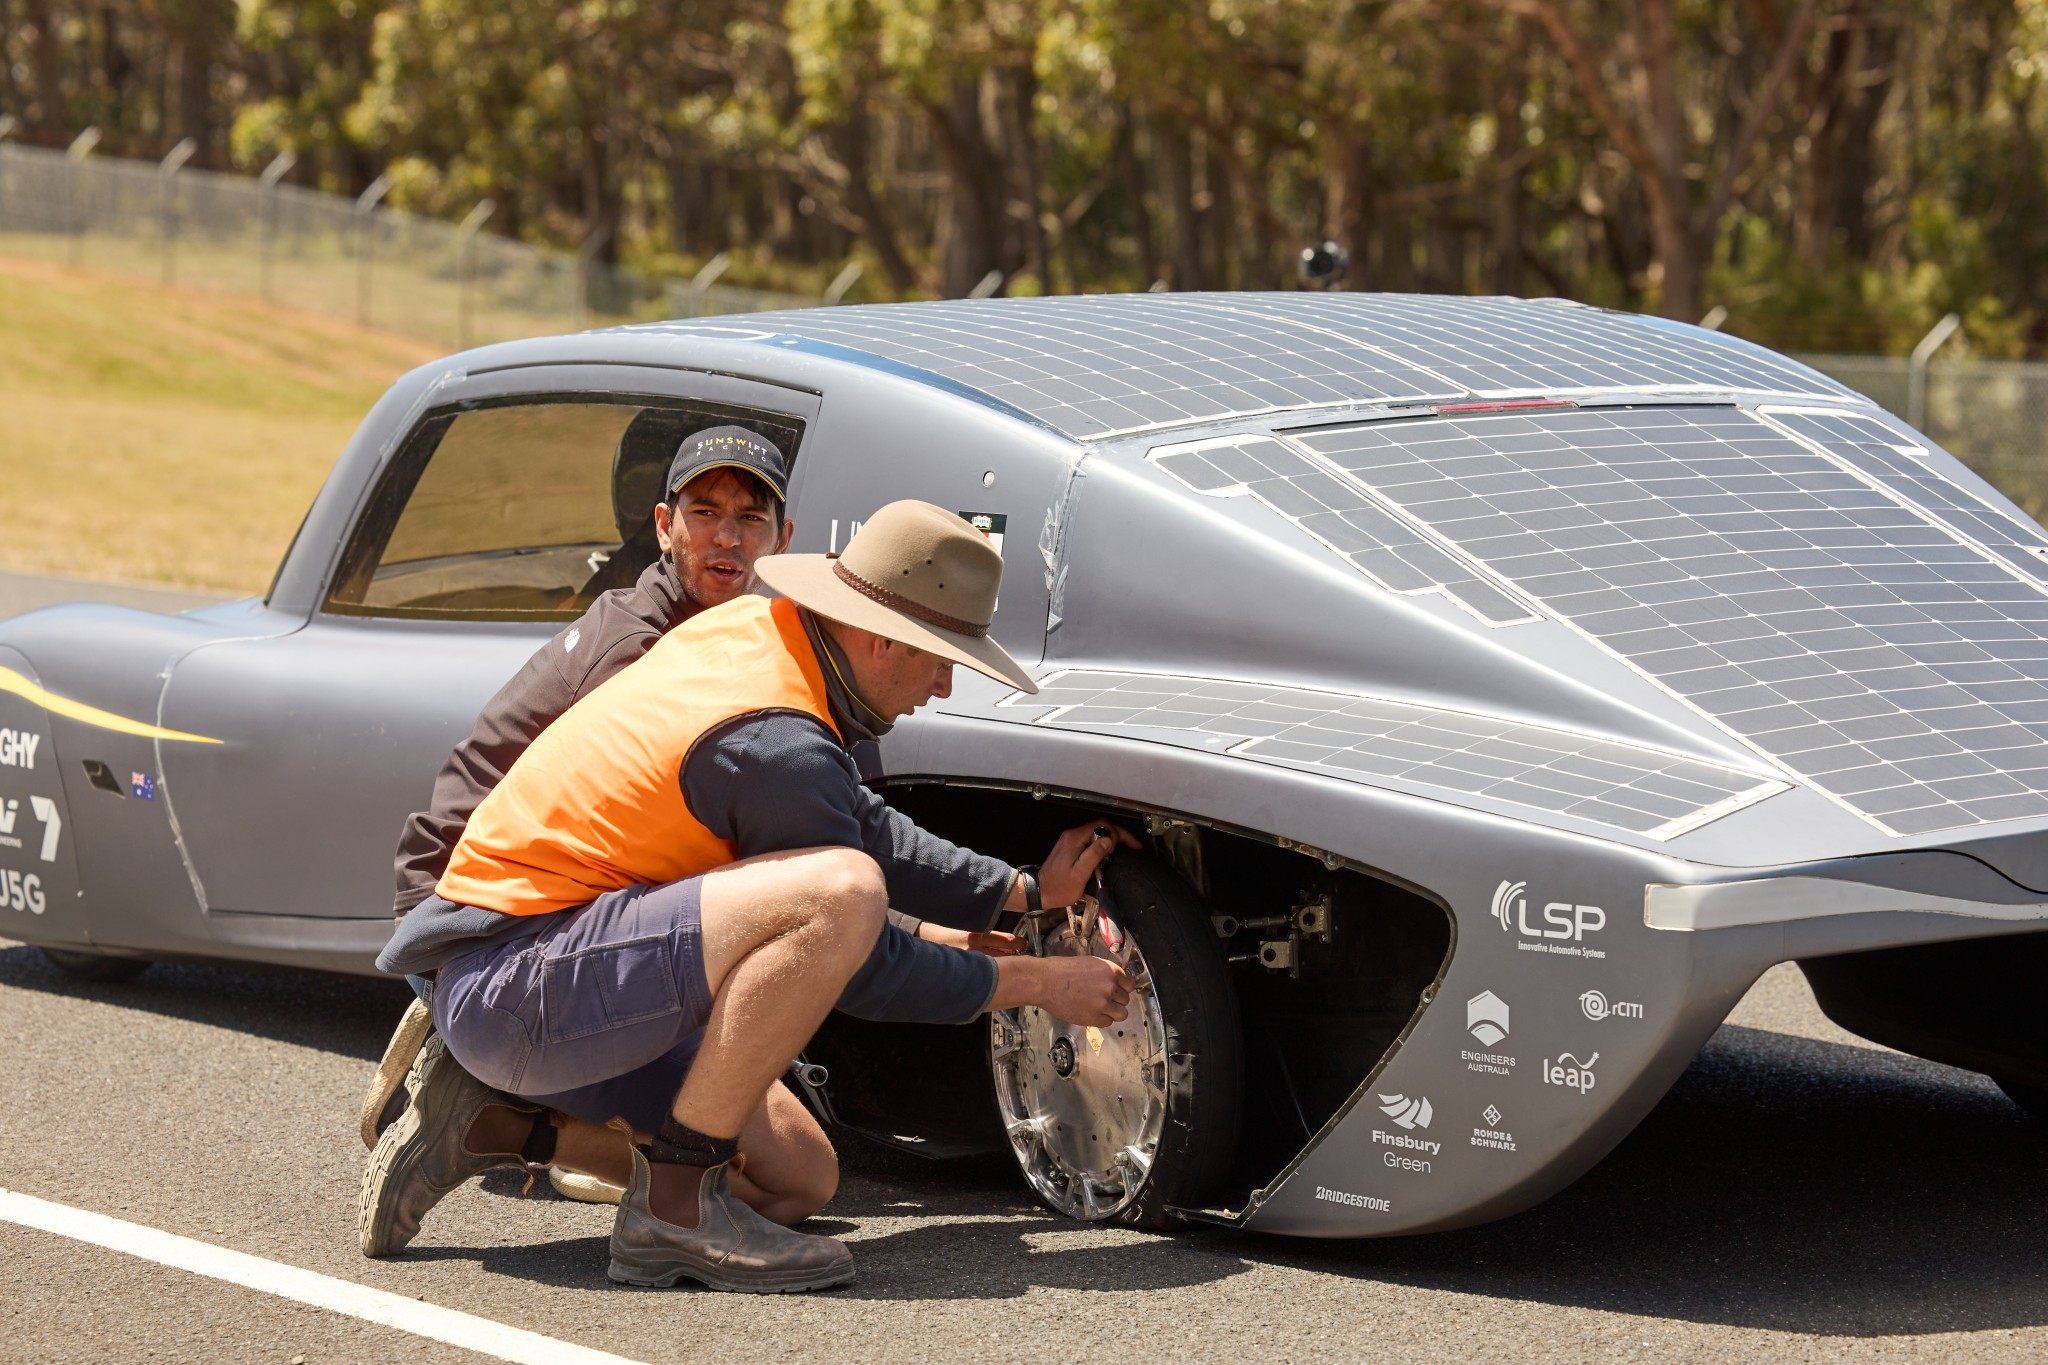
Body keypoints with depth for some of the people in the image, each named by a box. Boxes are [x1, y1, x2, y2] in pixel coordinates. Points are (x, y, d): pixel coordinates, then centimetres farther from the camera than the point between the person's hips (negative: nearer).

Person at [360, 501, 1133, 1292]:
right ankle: (675, 1201, -20)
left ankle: (495, 1117, 14)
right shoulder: (775, 746, -21)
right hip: (514, 982, -10)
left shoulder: (763, 629, 7)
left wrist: (1026, 892, 24)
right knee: (840, 894, -29)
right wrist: (1036, 983, 1)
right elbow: (867, 973, -10)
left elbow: (864, 826, 23)